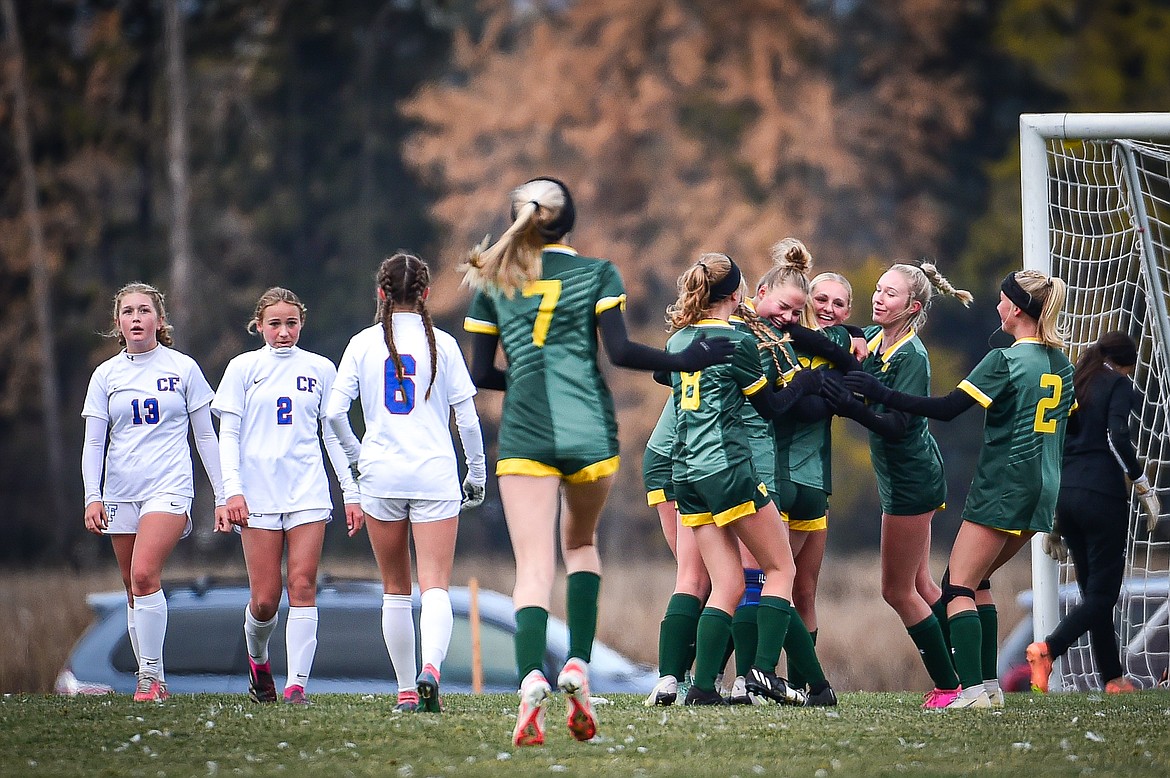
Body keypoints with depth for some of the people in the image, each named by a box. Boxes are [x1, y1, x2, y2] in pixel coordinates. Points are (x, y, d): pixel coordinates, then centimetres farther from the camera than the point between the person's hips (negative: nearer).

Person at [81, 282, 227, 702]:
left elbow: (205, 436, 8)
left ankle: (152, 674, -16)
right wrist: (92, 497, -5)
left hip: (169, 488, -4)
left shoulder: (183, 368, 3)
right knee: (133, 588, 5)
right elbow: (93, 443, 8)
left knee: (144, 574, -22)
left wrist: (222, 496, 6)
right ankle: (151, 682, 14)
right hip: (120, 492, 4)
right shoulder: (105, 375, 8)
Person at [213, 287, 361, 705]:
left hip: (308, 491, 1)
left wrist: (351, 492, 9)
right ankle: (258, 659, 27)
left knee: (302, 586, -11)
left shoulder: (320, 369, 10)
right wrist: (232, 489, -7)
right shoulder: (243, 368, 6)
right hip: (258, 493, -1)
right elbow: (228, 434, 4)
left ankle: (297, 683, -11)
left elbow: (333, 434, 14)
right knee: (265, 599, -3)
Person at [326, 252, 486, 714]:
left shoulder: (363, 344, 2)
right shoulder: (442, 344, 0)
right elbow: (466, 417, 0)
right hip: (435, 475, -1)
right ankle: (431, 667, -32)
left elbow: (334, 412, -3)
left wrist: (356, 455, 15)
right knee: (435, 585, -6)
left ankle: (406, 690, 15)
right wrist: (477, 473, 13)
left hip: (381, 474, 1)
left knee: (395, 589, 13)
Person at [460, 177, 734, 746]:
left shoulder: (491, 281, 8)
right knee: (581, 543, 24)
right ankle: (577, 667, 6)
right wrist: (688, 361, 4)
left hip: (524, 434, 0)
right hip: (590, 432, 0)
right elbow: (620, 351, -7)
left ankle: (531, 680, -29)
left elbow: (479, 374, 9)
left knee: (534, 568, -5)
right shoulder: (597, 274, 3)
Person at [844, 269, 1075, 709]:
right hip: (1043, 491, 8)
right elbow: (1069, 426, 19)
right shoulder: (1062, 366, 11)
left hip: (1002, 487, -8)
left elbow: (946, 409, -16)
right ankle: (988, 683, 11)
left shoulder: (1005, 361, -13)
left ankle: (973, 689, -21)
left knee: (959, 587, -7)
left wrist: (881, 393, -12)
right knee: (977, 581, 18)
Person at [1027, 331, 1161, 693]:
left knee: (1093, 591, 13)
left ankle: (1112, 679, 13)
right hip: (1102, 496, -7)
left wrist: (1053, 522, 22)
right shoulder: (1118, 385, 2)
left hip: (1065, 496, 7)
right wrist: (1143, 487, -11)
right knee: (1102, 593, -5)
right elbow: (1117, 437, -17)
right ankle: (1046, 650, -26)